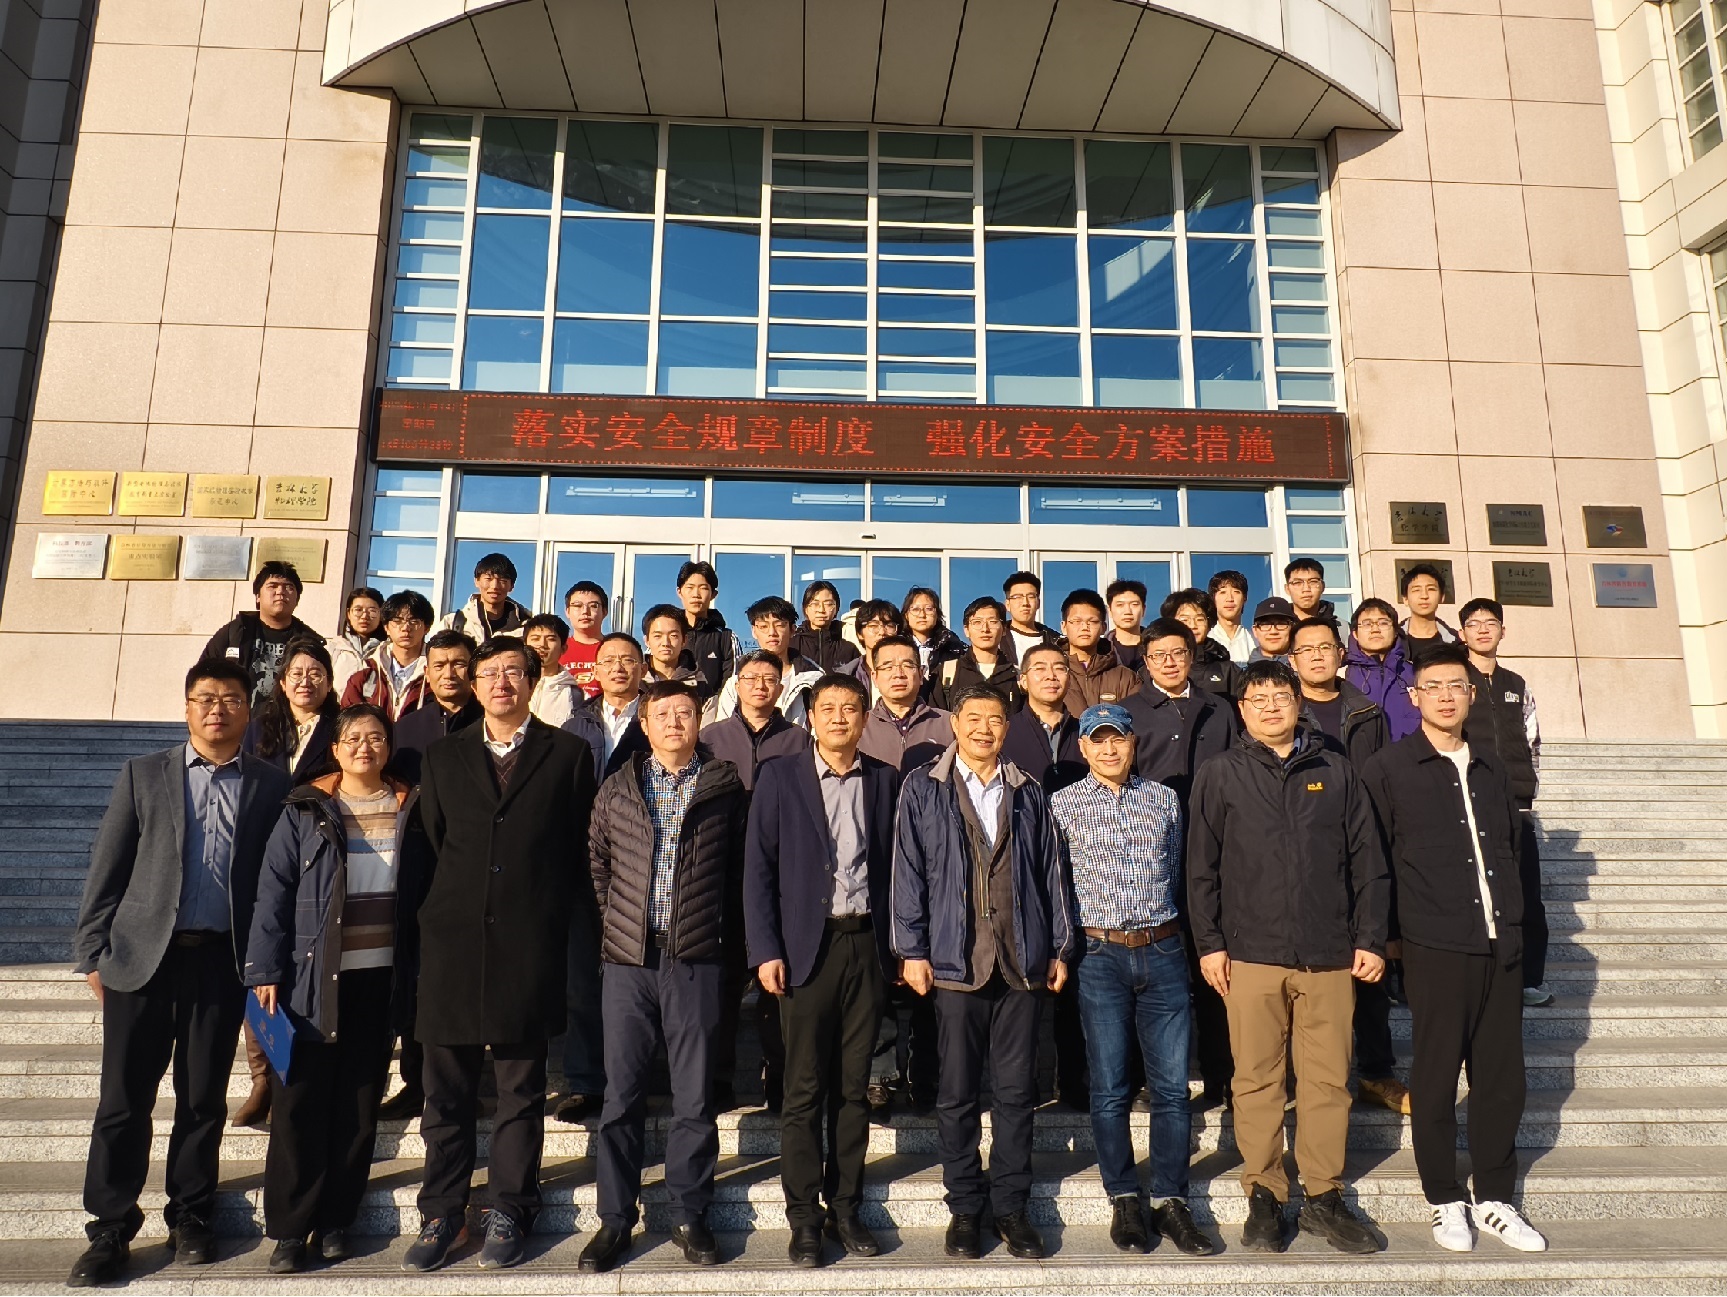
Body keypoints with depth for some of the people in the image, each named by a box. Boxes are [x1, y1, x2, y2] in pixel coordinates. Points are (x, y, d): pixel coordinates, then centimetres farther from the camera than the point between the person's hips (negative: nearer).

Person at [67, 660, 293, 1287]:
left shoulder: (272, 785, 3)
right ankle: (110, 1229, 20)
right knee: (124, 1099, 5)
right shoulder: (142, 774, 6)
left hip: (222, 960, 0)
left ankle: (190, 1216, 26)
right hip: (143, 954, 0)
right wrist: (92, 953, 0)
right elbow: (106, 869, 5)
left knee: (204, 1099, 10)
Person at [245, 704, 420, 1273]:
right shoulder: (306, 811, -1)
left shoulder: (409, 809, 4)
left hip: (380, 977, 2)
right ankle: (289, 1227, 19)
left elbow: (421, 892, 6)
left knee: (360, 1104, 10)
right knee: (300, 1103, 4)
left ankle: (335, 1221, 24)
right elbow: (273, 893, -3)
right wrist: (265, 971, -9)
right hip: (313, 978, -2)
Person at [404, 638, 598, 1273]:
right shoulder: (443, 756, 12)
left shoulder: (568, 755, 4)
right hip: (454, 937, 2)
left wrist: (578, 926, 2)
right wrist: (436, 916, 8)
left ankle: (508, 1214, 21)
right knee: (446, 1089, 8)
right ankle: (441, 1215, 22)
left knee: (521, 1089, 7)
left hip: (529, 942, -2)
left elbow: (580, 851, 5)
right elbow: (430, 845, 13)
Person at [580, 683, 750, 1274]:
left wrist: (727, 937, 2)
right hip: (628, 958, 2)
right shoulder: (616, 788, 8)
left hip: (696, 959, -1)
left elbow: (740, 869, 6)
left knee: (694, 1096, 7)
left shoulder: (726, 788, 3)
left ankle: (690, 1217, 22)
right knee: (622, 1094, 8)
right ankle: (616, 1219, 23)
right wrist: (613, 924, 7)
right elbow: (597, 863, 13)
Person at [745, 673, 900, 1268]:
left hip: (868, 945, 2)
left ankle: (845, 1208, 25)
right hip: (807, 946, -2)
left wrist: (899, 944, 3)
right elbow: (758, 868, -2)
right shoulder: (779, 777, 1)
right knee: (804, 1090, 4)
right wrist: (765, 950, -8)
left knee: (853, 1088, 11)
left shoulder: (885, 781, 8)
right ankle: (804, 1218, 18)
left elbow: (896, 866, 9)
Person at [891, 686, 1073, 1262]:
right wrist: (912, 949, -5)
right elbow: (908, 871, 0)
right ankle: (965, 1207, 22)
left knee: (1016, 1091, 8)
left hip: (1021, 962, 2)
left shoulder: (1028, 793, 11)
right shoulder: (923, 789, 2)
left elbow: (1050, 873, 12)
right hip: (954, 961, -2)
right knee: (958, 1092, 7)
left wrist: (1059, 947, 9)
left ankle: (1011, 1205, 23)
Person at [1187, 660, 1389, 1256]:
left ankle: (1324, 1196, 22)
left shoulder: (1335, 770, 9)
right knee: (1257, 1080, 5)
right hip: (1251, 954, -1)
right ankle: (1263, 1196, 19)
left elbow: (1367, 860, 9)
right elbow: (1201, 866, 2)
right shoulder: (1220, 774, 4)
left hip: (1329, 955, 2)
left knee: (1328, 1079, 7)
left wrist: (1371, 938, 4)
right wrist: (1208, 942, -3)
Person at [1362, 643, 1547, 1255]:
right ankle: (1446, 1200, 21)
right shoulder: (1388, 768, -4)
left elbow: (1511, 840, 22)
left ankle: (1496, 1199, 27)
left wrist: (1510, 913, 16)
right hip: (1435, 947, -5)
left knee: (1502, 1076, 11)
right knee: (1436, 1078, 5)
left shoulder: (1491, 766, 13)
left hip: (1501, 945, 5)